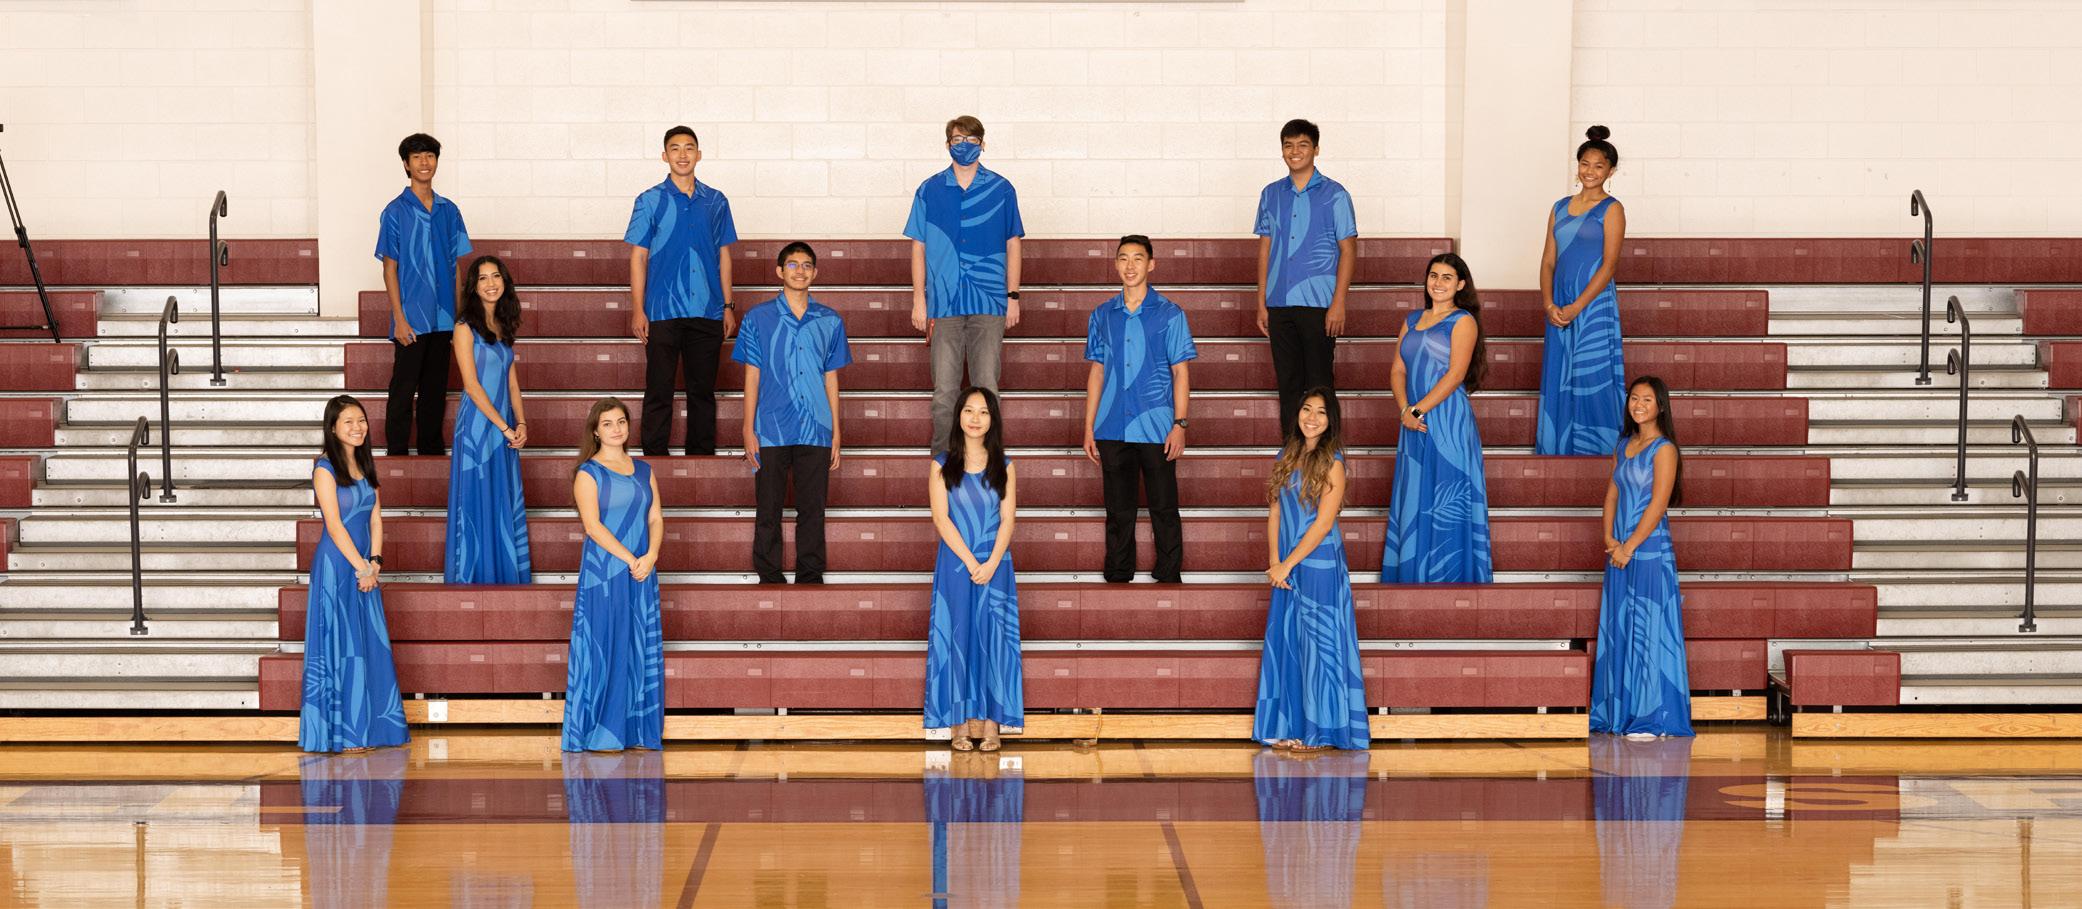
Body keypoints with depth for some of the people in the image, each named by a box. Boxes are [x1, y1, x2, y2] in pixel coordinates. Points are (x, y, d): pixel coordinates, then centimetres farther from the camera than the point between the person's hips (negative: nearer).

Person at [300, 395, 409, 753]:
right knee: (340, 646, -3)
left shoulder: (366, 465, 12)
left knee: (371, 646, 8)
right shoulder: (325, 468, -9)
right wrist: (361, 566, -14)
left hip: (365, 565, 7)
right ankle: (342, 733, 1)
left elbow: (375, 518, 10)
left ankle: (371, 728, 14)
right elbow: (334, 525, -14)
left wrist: (374, 561, -3)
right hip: (337, 564, -7)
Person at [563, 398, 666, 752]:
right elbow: (593, 525, -11)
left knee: (641, 650, 4)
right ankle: (598, 733, -1)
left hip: (642, 574, 5)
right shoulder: (588, 473, -2)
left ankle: (638, 731, 9)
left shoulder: (643, 471, 14)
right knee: (604, 647, -5)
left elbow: (656, 517, 9)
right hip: (603, 573, -5)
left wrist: (651, 556, -9)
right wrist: (629, 559, -16)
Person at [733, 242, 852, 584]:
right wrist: (748, 431, -2)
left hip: (816, 432, 1)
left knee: (812, 511, 4)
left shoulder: (830, 321, 9)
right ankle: (770, 578, 11)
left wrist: (836, 435, 8)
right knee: (769, 511, 3)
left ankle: (810, 578, 13)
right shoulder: (758, 318, 5)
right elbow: (752, 377, 4)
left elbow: (831, 379, 12)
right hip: (771, 431, -1)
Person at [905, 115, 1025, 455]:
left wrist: (1013, 297, 5)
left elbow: (1012, 245, 11)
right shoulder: (930, 191, 8)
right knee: (944, 390, 0)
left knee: (987, 386, 0)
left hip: (989, 302, 0)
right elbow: (918, 248, 9)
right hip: (944, 302, 0)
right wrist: (918, 300, 3)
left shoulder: (1001, 190, 7)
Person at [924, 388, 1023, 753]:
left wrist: (991, 563, -13)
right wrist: (970, 561, -13)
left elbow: (1007, 520, 1)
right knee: (956, 637, -4)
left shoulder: (1003, 467, 7)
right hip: (955, 565, -1)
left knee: (992, 639, -3)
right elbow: (941, 518, -4)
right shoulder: (942, 465, 3)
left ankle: (989, 725, -3)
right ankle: (959, 725, -3)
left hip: (995, 567, 1)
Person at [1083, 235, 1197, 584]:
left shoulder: (1170, 315, 1)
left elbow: (1180, 373, 1)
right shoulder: (1102, 316, 9)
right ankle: (1118, 578, 17)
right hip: (1112, 429, 3)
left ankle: (1168, 576, 11)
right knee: (1118, 510, 8)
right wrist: (1089, 428, 9)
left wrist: (1180, 425, -7)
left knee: (1164, 508, 2)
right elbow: (1097, 372, 13)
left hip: (1156, 428, -3)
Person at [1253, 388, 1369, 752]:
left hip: (1320, 565, -6)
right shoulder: (1287, 457, 9)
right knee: (1286, 644, 8)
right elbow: (1275, 512, 8)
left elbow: (1324, 522, -14)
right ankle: (1292, 726, 17)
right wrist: (1274, 561, -3)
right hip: (1287, 568, 6)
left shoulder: (1332, 462, -10)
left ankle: (1322, 731, 5)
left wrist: (1287, 564, -12)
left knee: (1319, 645, -1)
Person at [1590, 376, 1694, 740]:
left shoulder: (1664, 449, -8)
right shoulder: (1623, 446, 14)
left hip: (1650, 552, -7)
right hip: (1620, 552, 7)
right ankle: (1618, 714, 16)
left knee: (1648, 632, -6)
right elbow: (1612, 494, 12)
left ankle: (1653, 719, -3)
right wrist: (1609, 539, -2)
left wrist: (1629, 547, -14)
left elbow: (1658, 504, -13)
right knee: (1617, 632, 9)